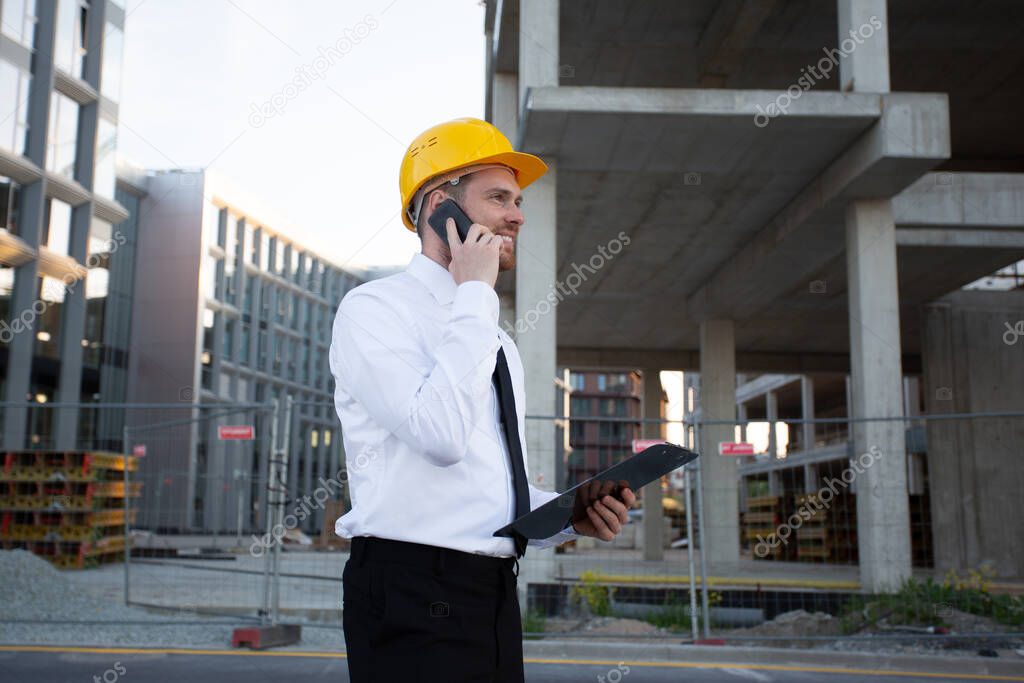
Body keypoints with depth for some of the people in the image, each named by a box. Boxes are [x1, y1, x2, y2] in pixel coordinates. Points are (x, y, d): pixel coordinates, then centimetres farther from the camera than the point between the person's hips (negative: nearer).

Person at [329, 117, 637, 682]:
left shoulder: (499, 342, 18)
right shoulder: (373, 308, -6)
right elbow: (443, 434, -23)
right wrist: (474, 291, -14)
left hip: (495, 594, 8)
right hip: (415, 597, -7)